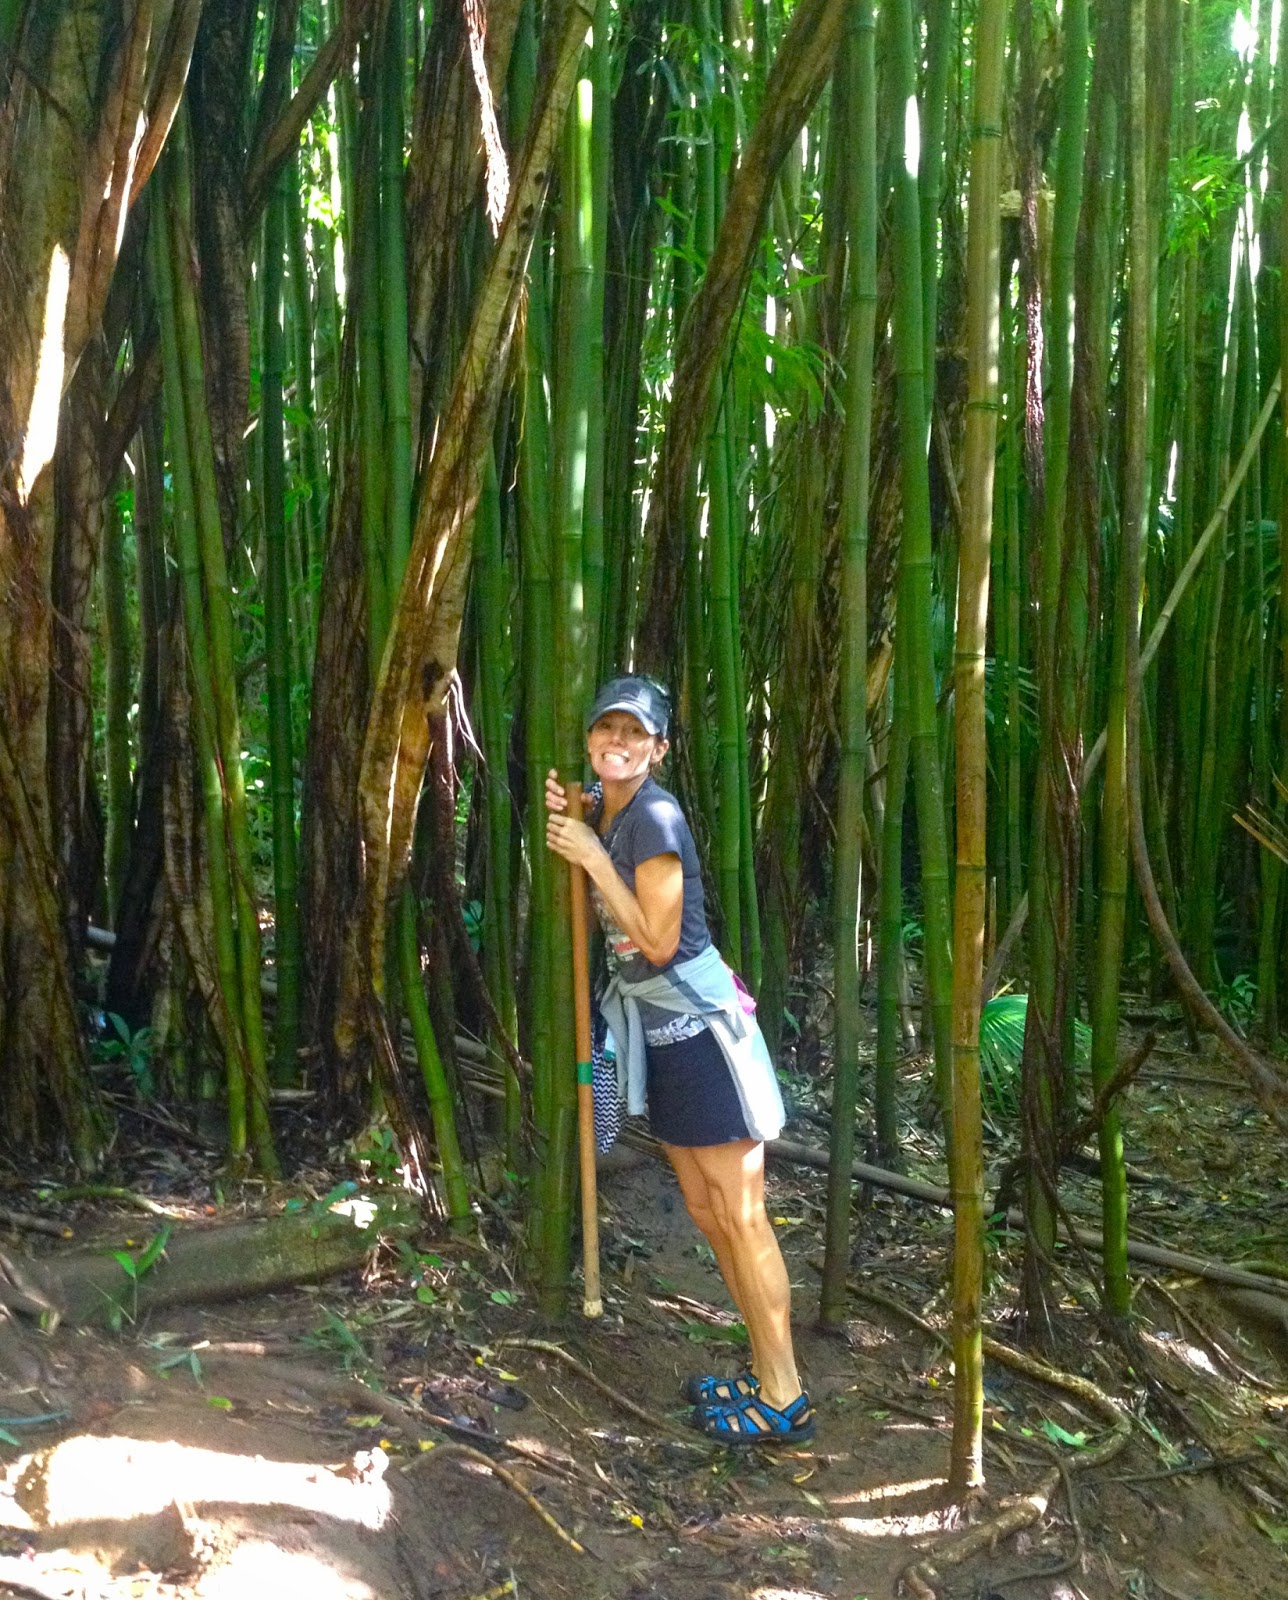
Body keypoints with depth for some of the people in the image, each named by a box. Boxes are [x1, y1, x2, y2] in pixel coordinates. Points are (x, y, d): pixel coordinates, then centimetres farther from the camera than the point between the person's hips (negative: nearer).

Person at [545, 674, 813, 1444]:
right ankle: (765, 1373, 26)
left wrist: (593, 856, -17)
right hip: (659, 1031, 9)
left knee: (743, 1215, -2)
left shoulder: (655, 815, -17)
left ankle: (786, 1400, 8)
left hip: (700, 1026, -9)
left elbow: (657, 942, -18)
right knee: (706, 1210, 14)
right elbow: (605, 922, 13)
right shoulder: (605, 813, 9)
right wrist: (565, 824, 2)